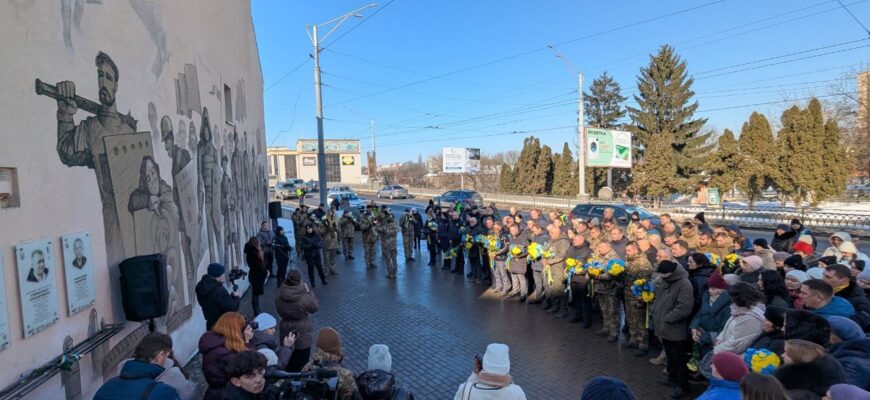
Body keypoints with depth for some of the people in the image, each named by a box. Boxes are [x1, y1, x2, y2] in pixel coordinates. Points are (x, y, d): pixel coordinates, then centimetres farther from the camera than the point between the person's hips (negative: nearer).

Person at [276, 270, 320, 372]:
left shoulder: (279, 296, -14)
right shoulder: (305, 297, -27)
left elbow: (279, 311, 5)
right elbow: (315, 307, -8)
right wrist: (309, 291, -3)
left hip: (286, 332, 4)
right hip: (302, 334, -4)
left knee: (287, 361, 23)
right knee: (302, 361, 15)